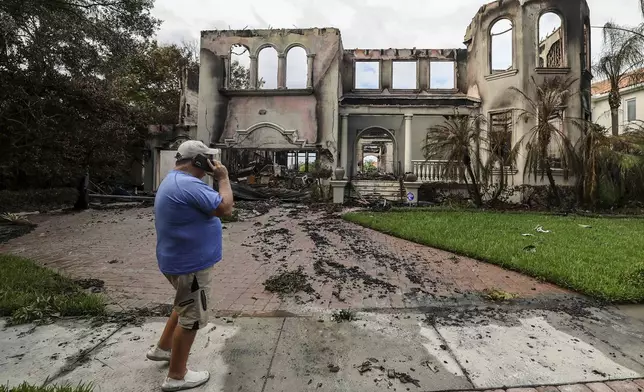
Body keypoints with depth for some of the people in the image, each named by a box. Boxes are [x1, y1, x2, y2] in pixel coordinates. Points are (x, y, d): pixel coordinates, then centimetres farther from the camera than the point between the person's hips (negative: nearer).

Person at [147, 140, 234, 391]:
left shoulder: (173, 180, 11)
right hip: (191, 264, -11)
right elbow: (225, 208, -25)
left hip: (181, 259, 11)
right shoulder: (189, 184, -26)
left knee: (185, 306, 30)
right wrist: (223, 178, -15)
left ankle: (162, 349, 46)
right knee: (191, 317, 6)